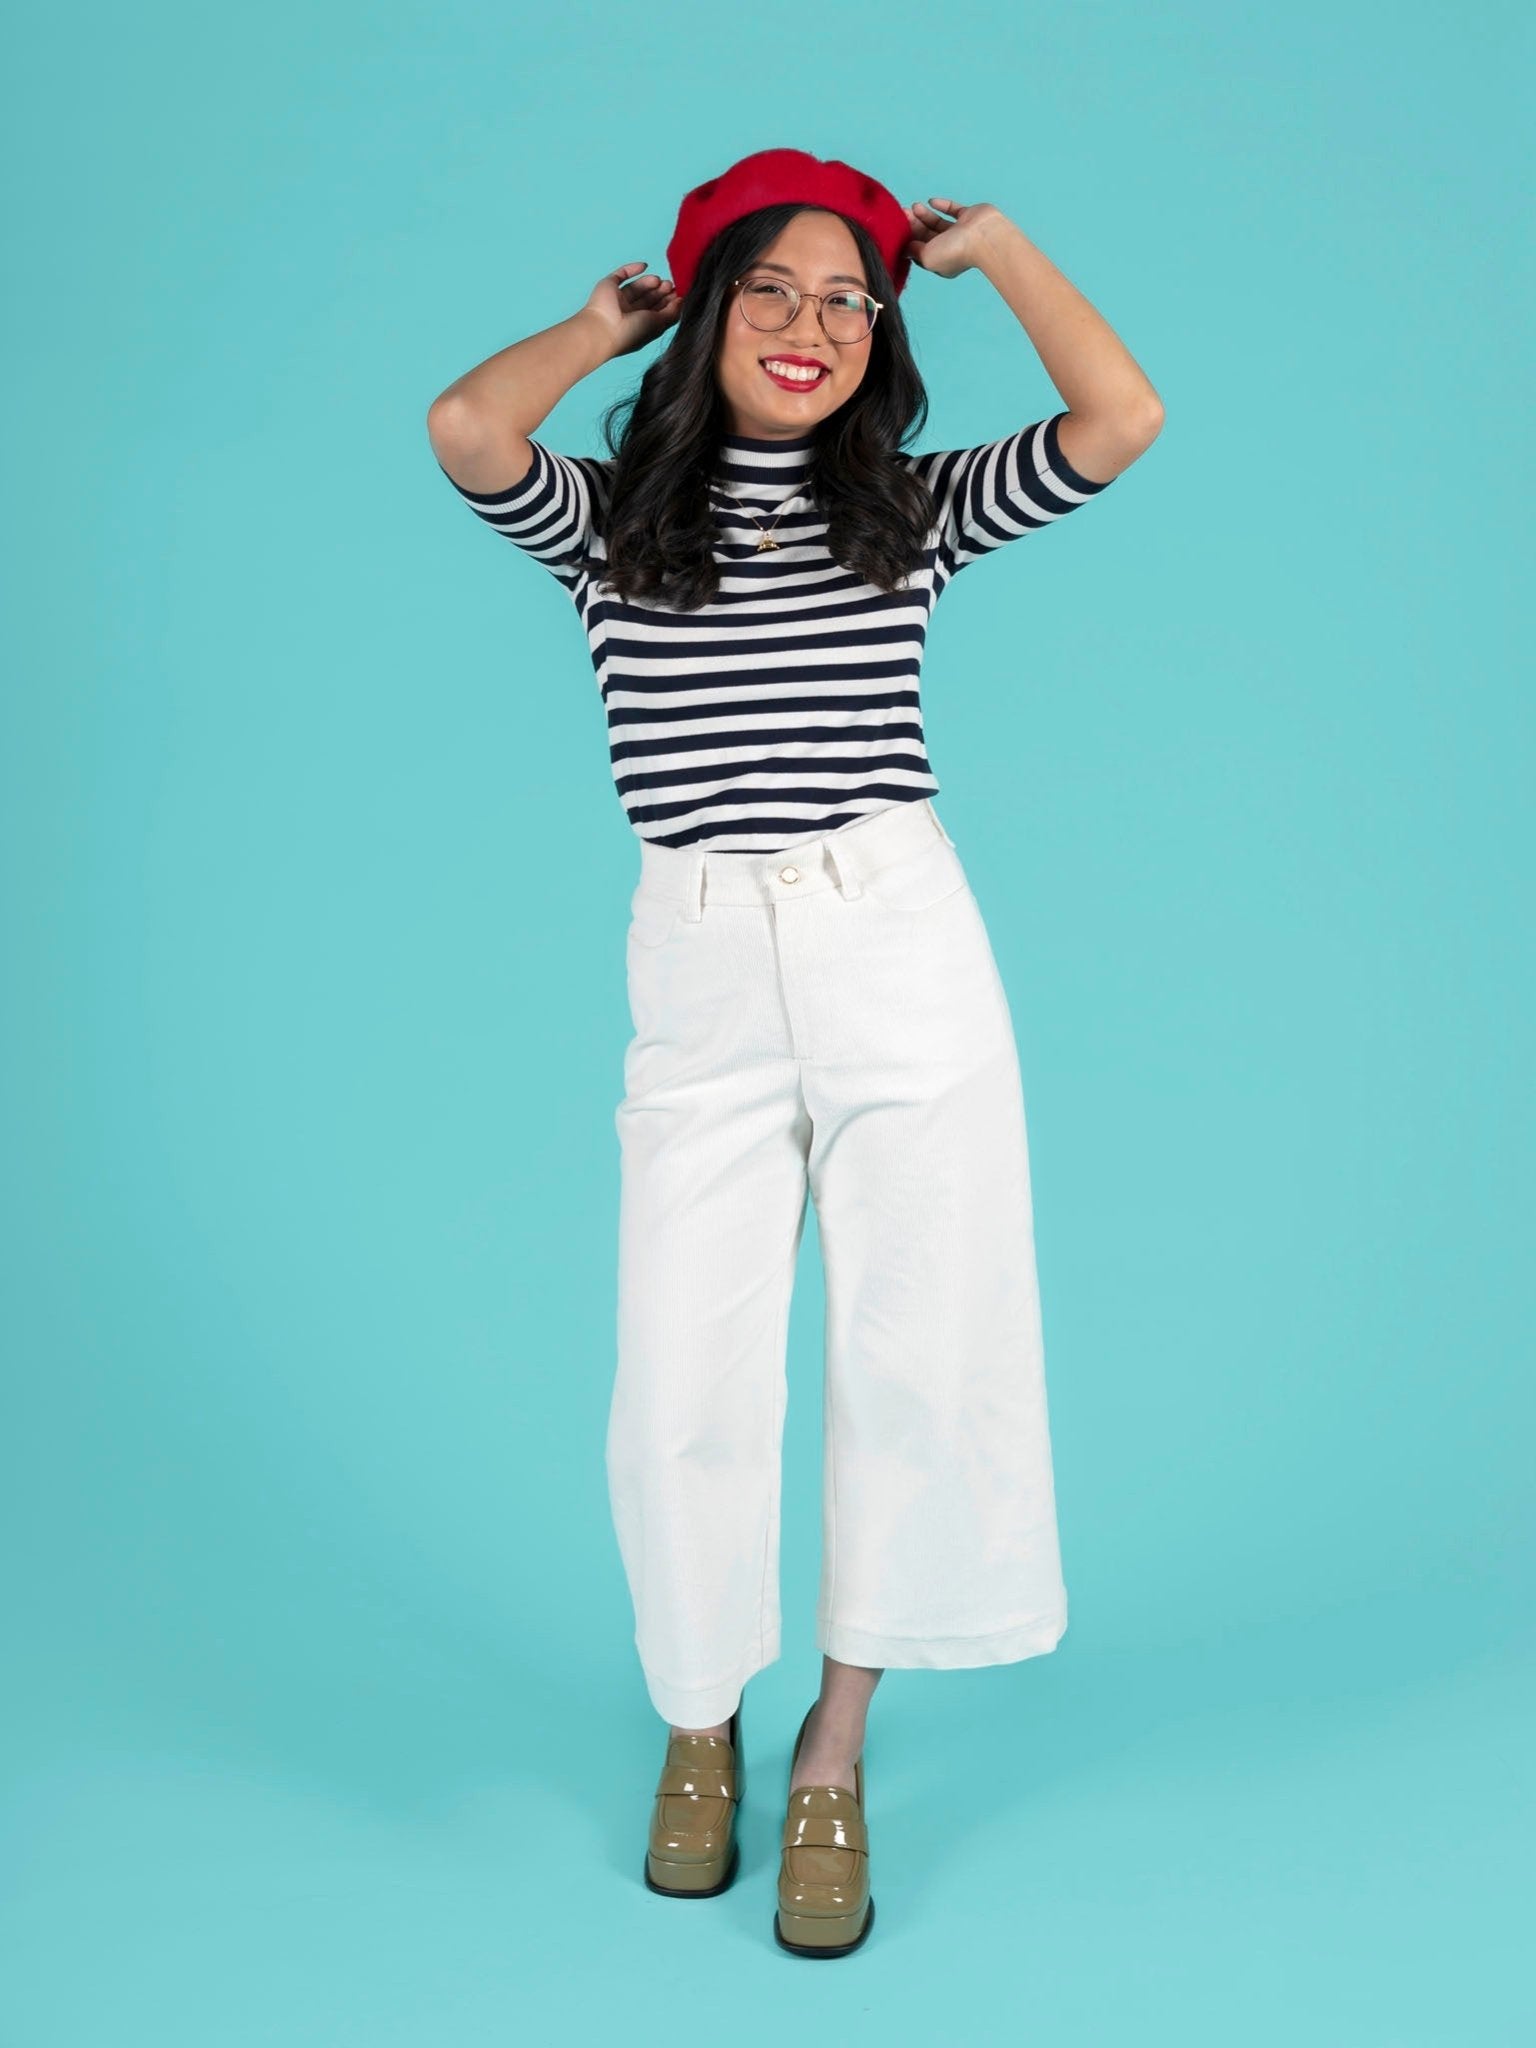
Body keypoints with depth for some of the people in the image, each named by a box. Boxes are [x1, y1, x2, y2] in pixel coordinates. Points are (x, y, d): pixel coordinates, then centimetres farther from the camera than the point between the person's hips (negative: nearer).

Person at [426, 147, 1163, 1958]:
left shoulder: (912, 510, 9)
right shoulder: (613, 519, 7)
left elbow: (1119, 421, -4)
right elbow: (466, 429, -13)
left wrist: (990, 243, 9)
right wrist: (609, 322, 5)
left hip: (904, 954, 1)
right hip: (701, 976, -1)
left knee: (918, 1356, 4)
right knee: (686, 1380, 0)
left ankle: (835, 1750, 24)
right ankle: (699, 1722, 28)